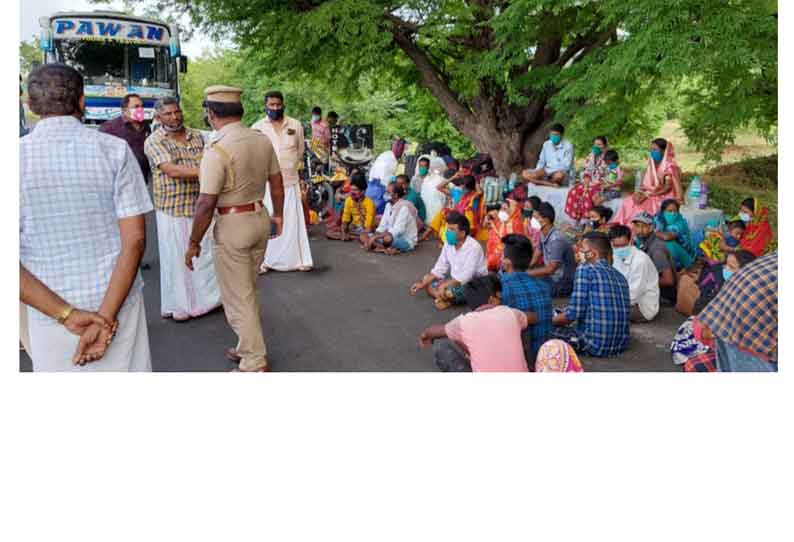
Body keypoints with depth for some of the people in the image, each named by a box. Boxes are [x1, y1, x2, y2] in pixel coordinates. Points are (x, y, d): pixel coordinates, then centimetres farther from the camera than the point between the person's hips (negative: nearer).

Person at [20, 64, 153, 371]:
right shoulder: (115, 150, -7)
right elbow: (135, 240, -13)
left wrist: (65, 314, -11)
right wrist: (105, 316, -14)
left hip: (51, 312, 1)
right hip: (119, 302, 0)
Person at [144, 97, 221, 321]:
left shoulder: (196, 136, 10)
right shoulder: (154, 141, -7)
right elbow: (172, 171, -20)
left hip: (200, 206, 4)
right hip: (173, 209, -4)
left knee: (205, 253, 9)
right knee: (176, 258, 5)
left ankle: (206, 298, 25)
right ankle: (178, 306, 18)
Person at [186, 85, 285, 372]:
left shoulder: (217, 150, -20)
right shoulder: (263, 139, 1)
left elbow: (206, 203, -20)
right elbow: (277, 182, 10)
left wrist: (194, 242, -9)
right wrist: (277, 215, 25)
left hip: (233, 225, -7)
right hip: (260, 217, 7)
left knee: (237, 298, 5)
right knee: (249, 291, 22)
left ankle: (255, 364, 14)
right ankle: (249, 348, 36)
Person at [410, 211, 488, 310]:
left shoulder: (473, 247, -25)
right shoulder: (448, 243, -3)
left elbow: (466, 276, -31)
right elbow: (440, 268, 1)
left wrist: (444, 285, -39)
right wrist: (423, 283, -8)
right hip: (455, 279, 8)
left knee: (447, 291, -33)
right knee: (426, 280, -1)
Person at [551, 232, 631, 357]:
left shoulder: (585, 269, -9)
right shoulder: (620, 276, 12)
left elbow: (574, 313, -14)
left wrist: (550, 320, 5)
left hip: (595, 345, -8)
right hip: (621, 345, 8)